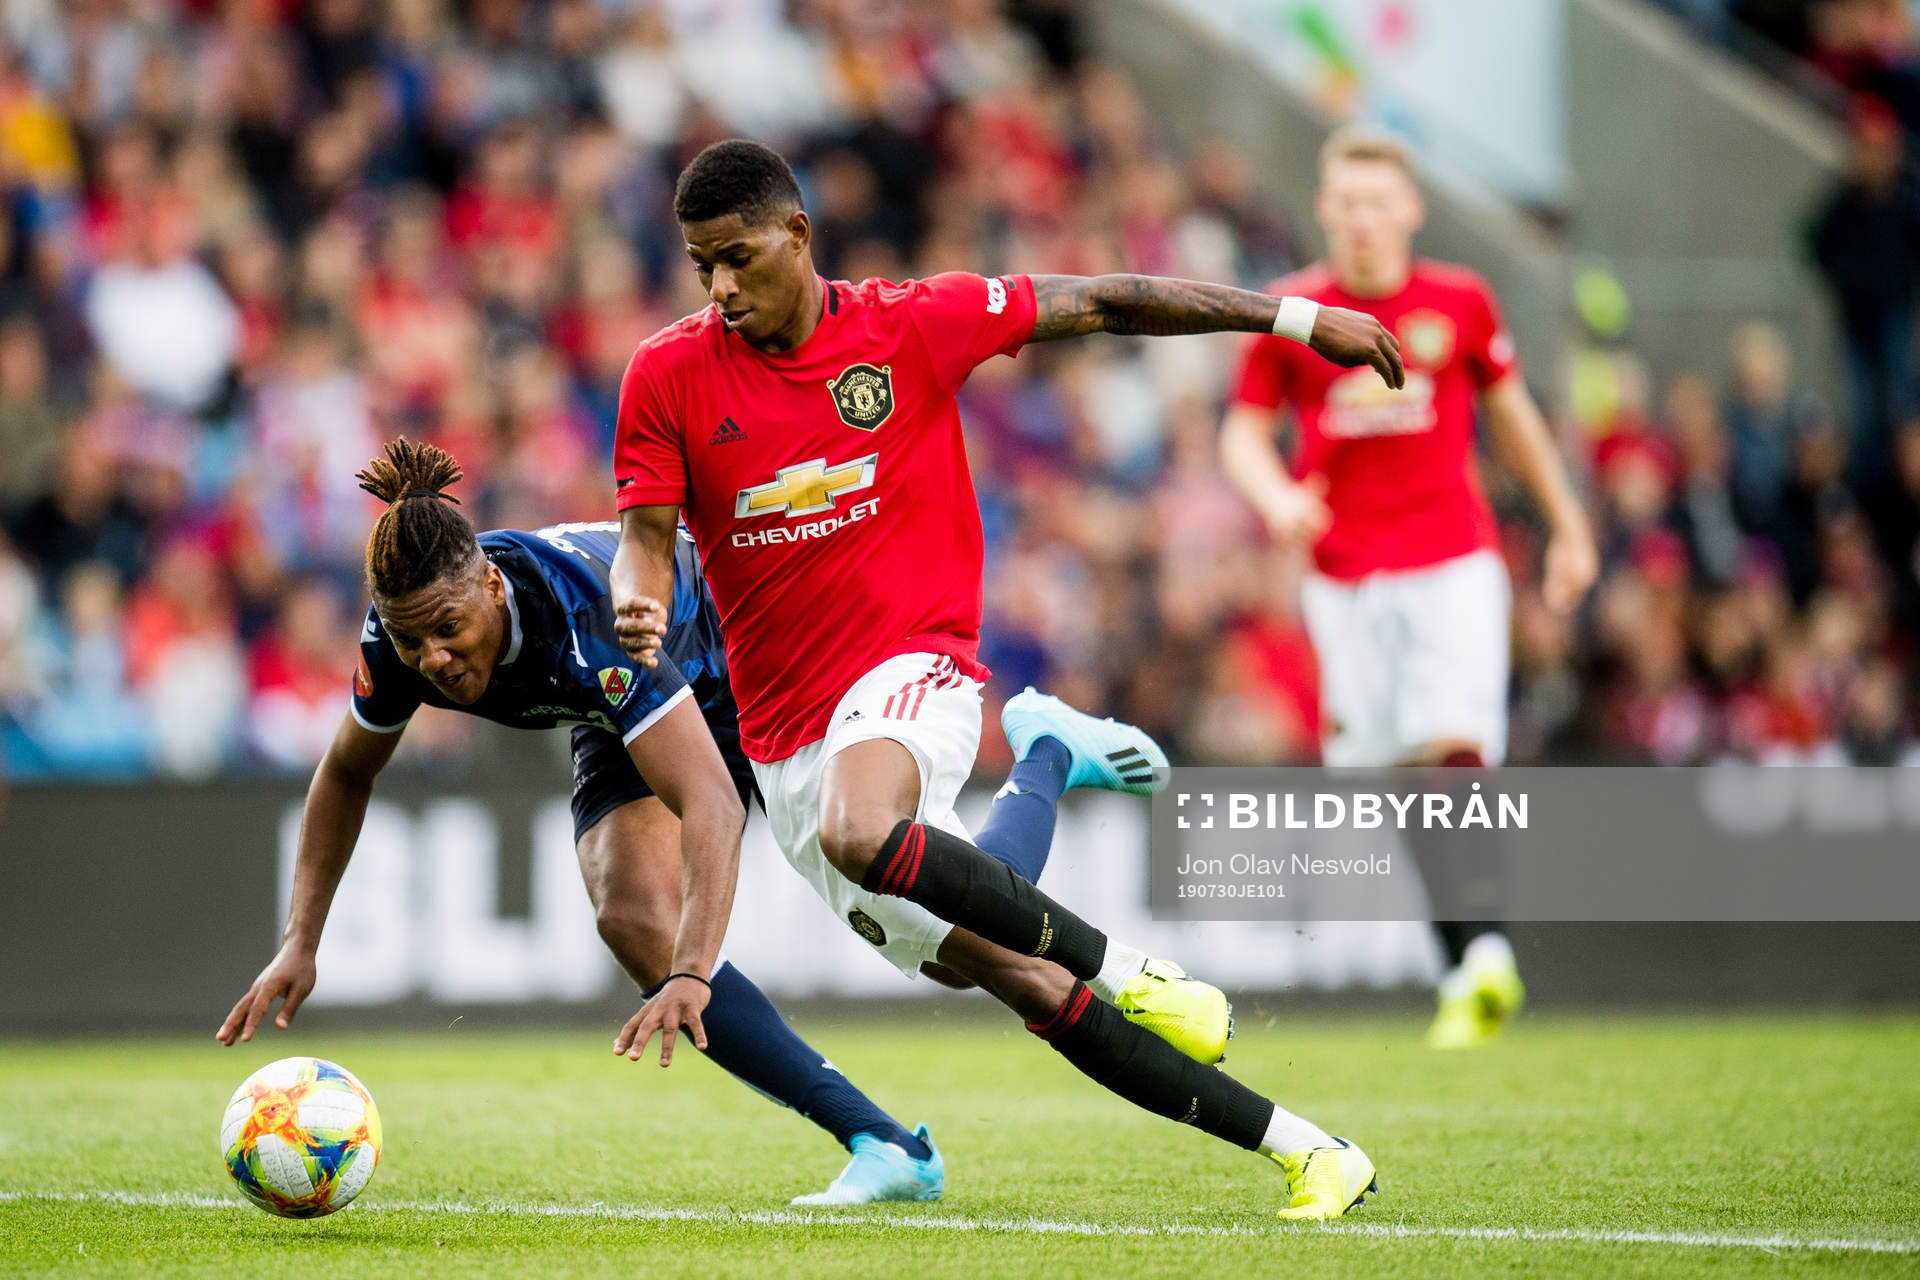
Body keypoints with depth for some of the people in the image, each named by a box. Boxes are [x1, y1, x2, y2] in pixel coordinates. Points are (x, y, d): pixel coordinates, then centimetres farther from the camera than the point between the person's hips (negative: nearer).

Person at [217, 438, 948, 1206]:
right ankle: (887, 1147, -22)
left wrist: (693, 974, -62)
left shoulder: (585, 619, -44)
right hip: (614, 729, 4)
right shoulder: (403, 634, -26)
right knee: (636, 922, -20)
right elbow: (346, 774, -4)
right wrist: (299, 942, -11)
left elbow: (711, 802, -50)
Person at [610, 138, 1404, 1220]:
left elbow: (1101, 306, 4)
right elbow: (647, 534, 1)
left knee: (858, 834, -39)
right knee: (1028, 988, -5)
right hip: (785, 740, 3)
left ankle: (1133, 973, -22)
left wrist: (1296, 317, 6)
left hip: (910, 668, -3)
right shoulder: (669, 377, 0)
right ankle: (1306, 1151, 1)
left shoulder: (913, 325, -2)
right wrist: (639, 607, -24)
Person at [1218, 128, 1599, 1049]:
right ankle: (1466, 971, 9)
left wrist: (1567, 525, 20)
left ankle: (1486, 955, -24)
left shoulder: (1458, 303, 1)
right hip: (1346, 576, 1)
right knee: (1389, 775, 0)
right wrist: (1276, 498, -17)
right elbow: (1243, 432, 5)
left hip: (1454, 564, -1)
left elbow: (1509, 411, 15)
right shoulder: (1290, 313, 0)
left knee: (1454, 746, -19)